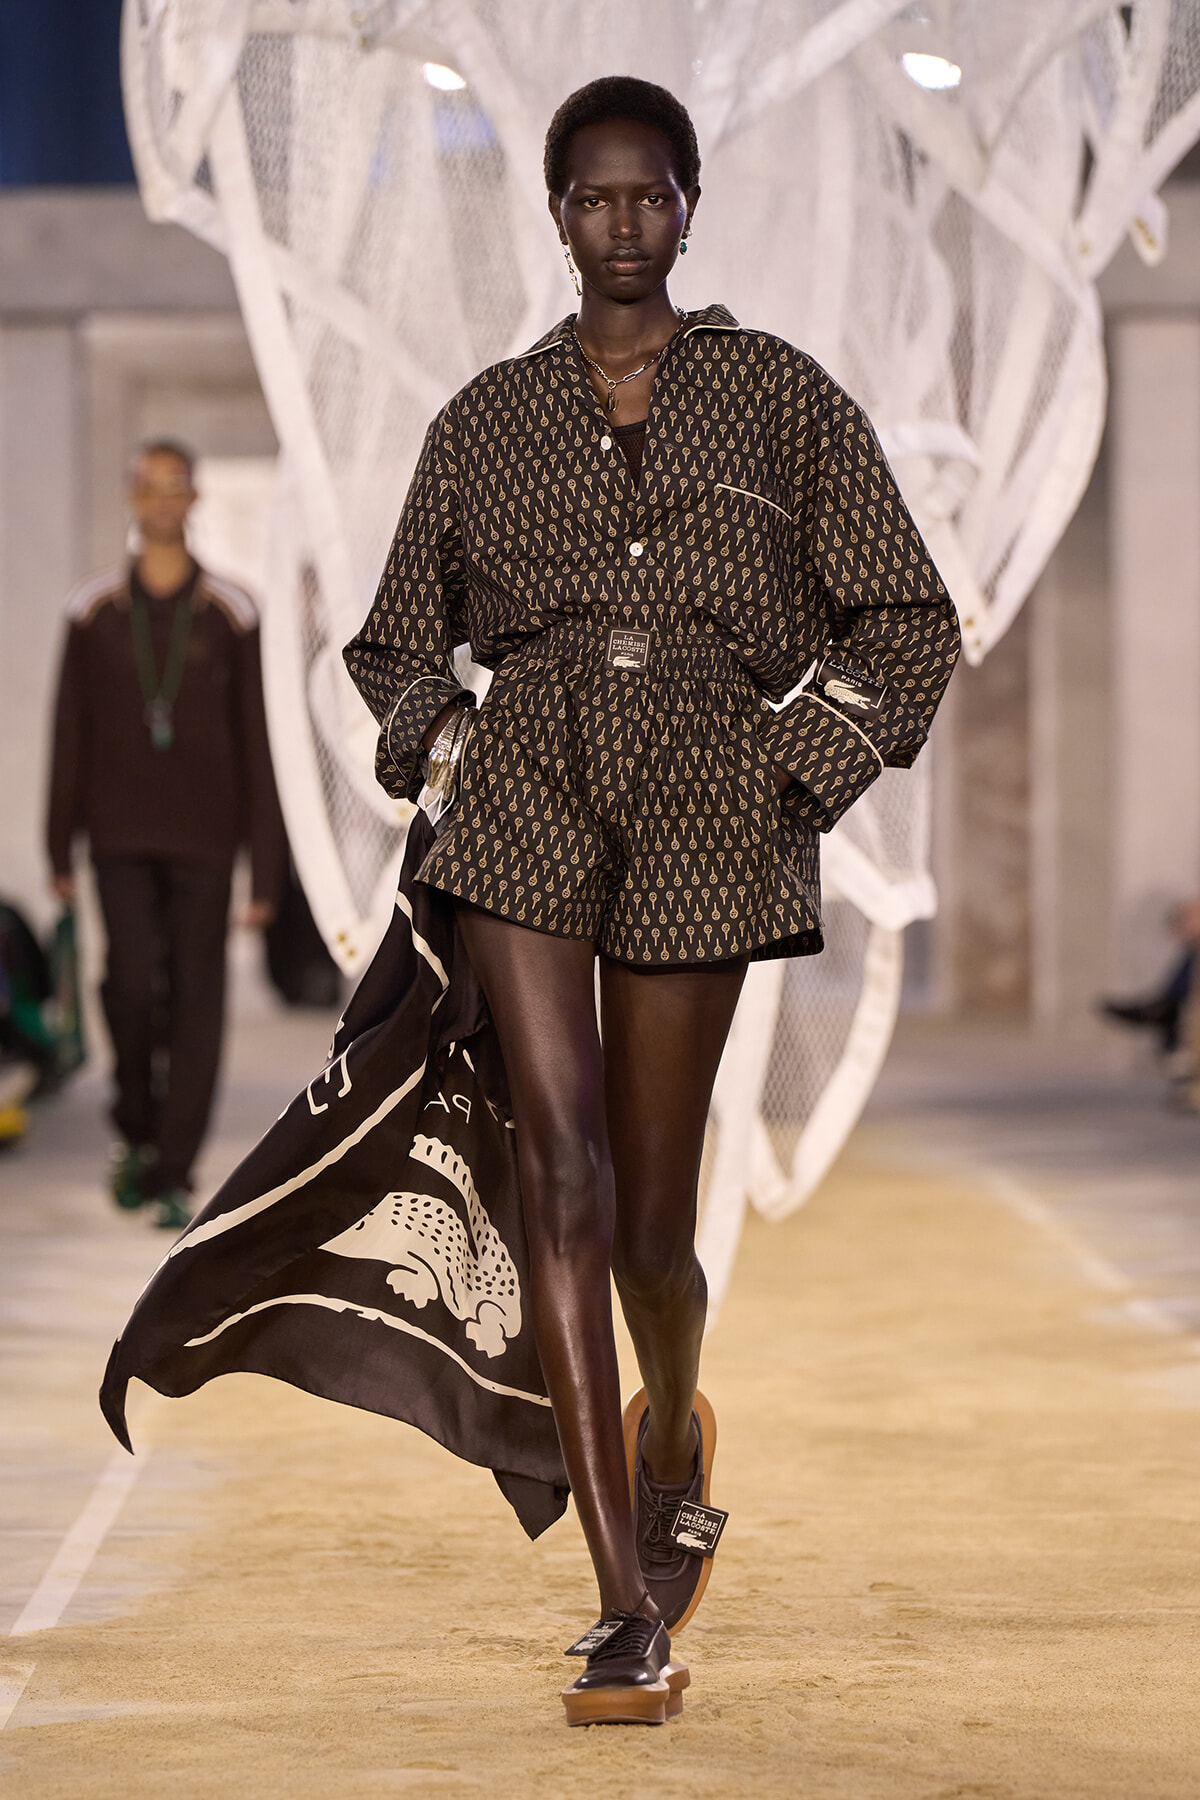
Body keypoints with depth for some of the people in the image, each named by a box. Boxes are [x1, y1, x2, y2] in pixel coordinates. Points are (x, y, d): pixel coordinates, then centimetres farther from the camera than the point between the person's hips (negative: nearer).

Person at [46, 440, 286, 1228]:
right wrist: (60, 851, 5)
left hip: (203, 839, -1)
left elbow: (259, 746, 0)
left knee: (195, 999, -2)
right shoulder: (95, 611, 4)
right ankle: (137, 1128, 15)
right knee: (132, 982, -12)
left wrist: (269, 868, -4)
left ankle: (173, 1174, 5)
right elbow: (70, 736, 8)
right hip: (121, 836, 1)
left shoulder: (231, 615, -1)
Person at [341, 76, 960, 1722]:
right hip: (526, 784, 1)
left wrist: (804, 767, -1)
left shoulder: (780, 396, 9)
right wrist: (440, 746, 4)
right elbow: (399, 637, 23)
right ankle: (631, 1609, -13)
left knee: (652, 1210, 2)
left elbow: (908, 619, 11)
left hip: (704, 801, -1)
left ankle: (674, 1447, 38)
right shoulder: (487, 420, 13)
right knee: (562, 1166, -13)